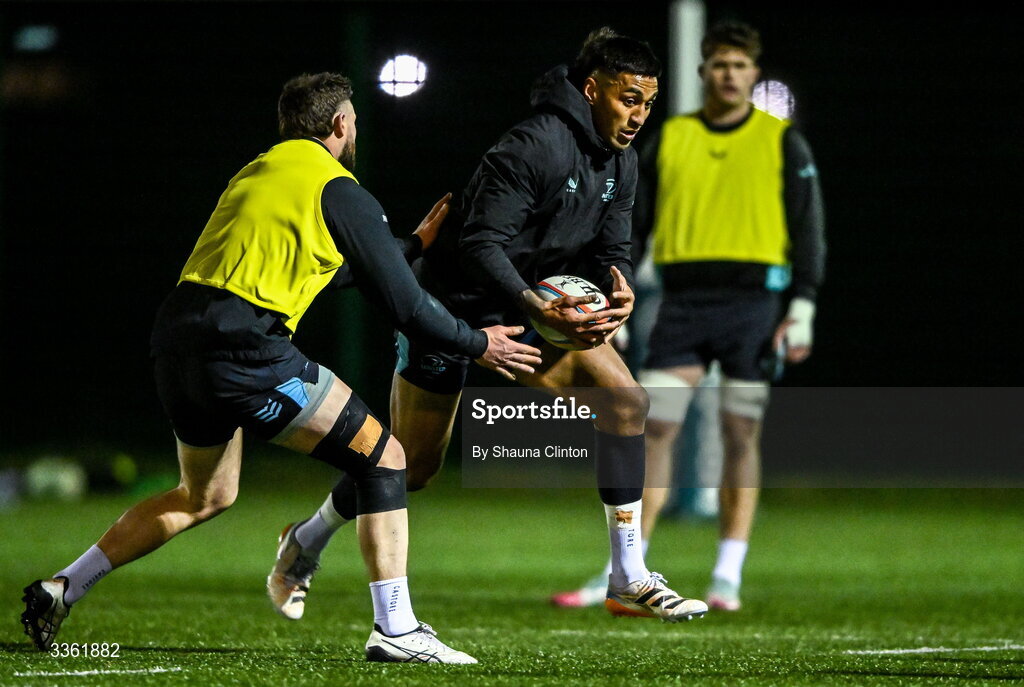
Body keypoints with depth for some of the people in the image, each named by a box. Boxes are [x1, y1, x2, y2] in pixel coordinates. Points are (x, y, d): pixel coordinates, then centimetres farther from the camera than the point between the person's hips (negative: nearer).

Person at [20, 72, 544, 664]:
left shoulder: (256, 173, 25)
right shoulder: (340, 192, -1)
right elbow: (404, 304, 0)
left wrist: (414, 243, 42)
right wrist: (477, 344, 14)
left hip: (179, 343, 9)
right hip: (244, 349, -9)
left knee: (207, 496, 28)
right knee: (384, 457, 1)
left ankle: (62, 590, 26)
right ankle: (395, 630, -5)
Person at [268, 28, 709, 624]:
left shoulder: (620, 162, 1)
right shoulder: (536, 145, -26)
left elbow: (611, 250, 4)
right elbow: (480, 242, -29)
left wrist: (619, 290, -20)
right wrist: (536, 307, -40)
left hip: (536, 301, 7)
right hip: (455, 303, -7)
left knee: (626, 397, -12)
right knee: (415, 464, 2)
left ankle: (629, 580, -8)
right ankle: (306, 544, 30)